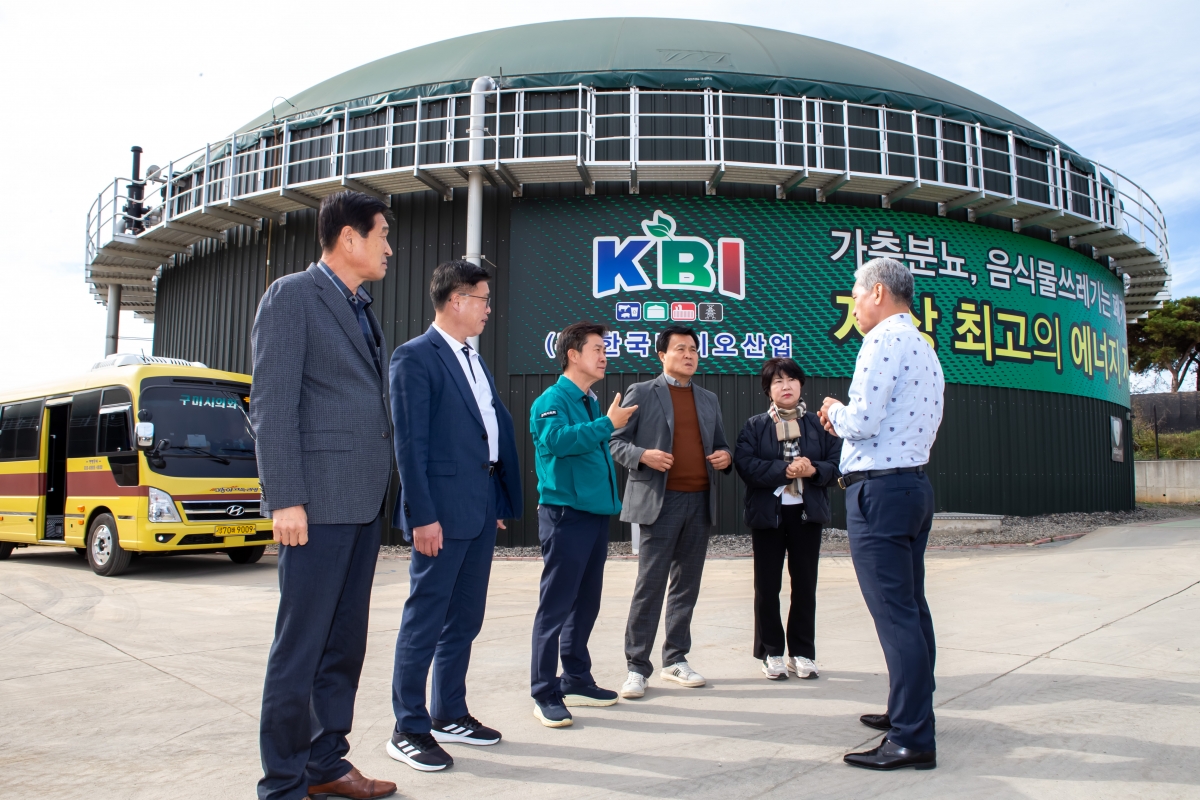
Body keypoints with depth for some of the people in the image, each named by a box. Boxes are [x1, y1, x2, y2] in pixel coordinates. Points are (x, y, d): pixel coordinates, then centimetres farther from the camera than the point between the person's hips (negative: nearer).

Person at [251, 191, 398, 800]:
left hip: (363, 500, 8)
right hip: (318, 502, -8)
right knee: (301, 645, -1)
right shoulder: (292, 296, -5)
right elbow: (272, 404, -11)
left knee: (345, 643, 14)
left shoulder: (362, 310, 19)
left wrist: (381, 490, 12)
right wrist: (285, 501, -17)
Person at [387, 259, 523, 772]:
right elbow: (410, 442, -13)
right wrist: (422, 515, -18)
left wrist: (500, 501, 13)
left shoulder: (474, 360, 18)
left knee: (465, 620, 15)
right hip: (443, 509, -9)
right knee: (425, 622, 0)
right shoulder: (415, 357, -8)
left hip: (482, 509, 9)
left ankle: (449, 715, 28)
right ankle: (409, 730, 12)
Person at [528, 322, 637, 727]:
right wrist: (607, 424, -24)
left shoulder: (592, 403, 16)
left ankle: (577, 679, 27)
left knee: (586, 602, 14)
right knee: (556, 605, -4)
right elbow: (556, 439, -27)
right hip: (564, 514, -8)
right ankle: (545, 693, 3)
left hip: (596, 514, 8)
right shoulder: (552, 399, -8)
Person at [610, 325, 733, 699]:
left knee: (687, 585, 9)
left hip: (700, 502, 5)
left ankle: (675, 660, 20)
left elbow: (719, 445, 24)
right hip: (660, 501, -5)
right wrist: (643, 455, -18)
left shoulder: (709, 399, 18)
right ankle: (637, 666, 3)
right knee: (650, 585, -5)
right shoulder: (641, 393, 3)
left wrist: (725, 456, 1)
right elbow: (616, 441, 0)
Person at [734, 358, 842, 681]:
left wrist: (813, 470, -17)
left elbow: (836, 462, 2)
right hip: (768, 512, -1)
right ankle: (771, 653, 16)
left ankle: (802, 652, 19)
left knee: (805, 583, 7)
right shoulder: (755, 425, 3)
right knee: (767, 585, 4)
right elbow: (745, 464, -11)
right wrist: (785, 469, -20)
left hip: (807, 512, 1)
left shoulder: (818, 422, 7)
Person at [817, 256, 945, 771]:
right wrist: (846, 421, 19)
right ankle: (911, 712, 29)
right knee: (911, 607, 17)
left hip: (879, 490, -10)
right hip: (915, 482, 10)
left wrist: (835, 411, 0)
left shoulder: (883, 342, -13)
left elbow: (863, 421, -20)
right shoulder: (925, 349, 18)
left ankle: (912, 740, -3)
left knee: (894, 613, -8)